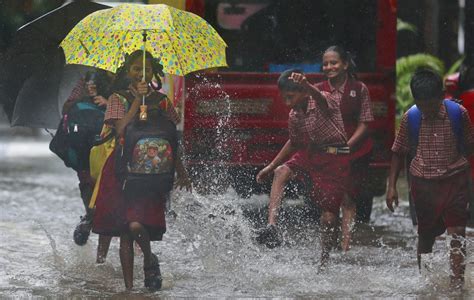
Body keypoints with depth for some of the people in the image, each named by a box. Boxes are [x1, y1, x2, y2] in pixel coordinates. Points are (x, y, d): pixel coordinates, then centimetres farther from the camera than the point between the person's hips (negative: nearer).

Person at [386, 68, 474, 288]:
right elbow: (399, 153, 5)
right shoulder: (410, 118, -5)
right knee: (426, 235, 12)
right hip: (423, 182, 1)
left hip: (455, 180, -1)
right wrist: (392, 186, 1)